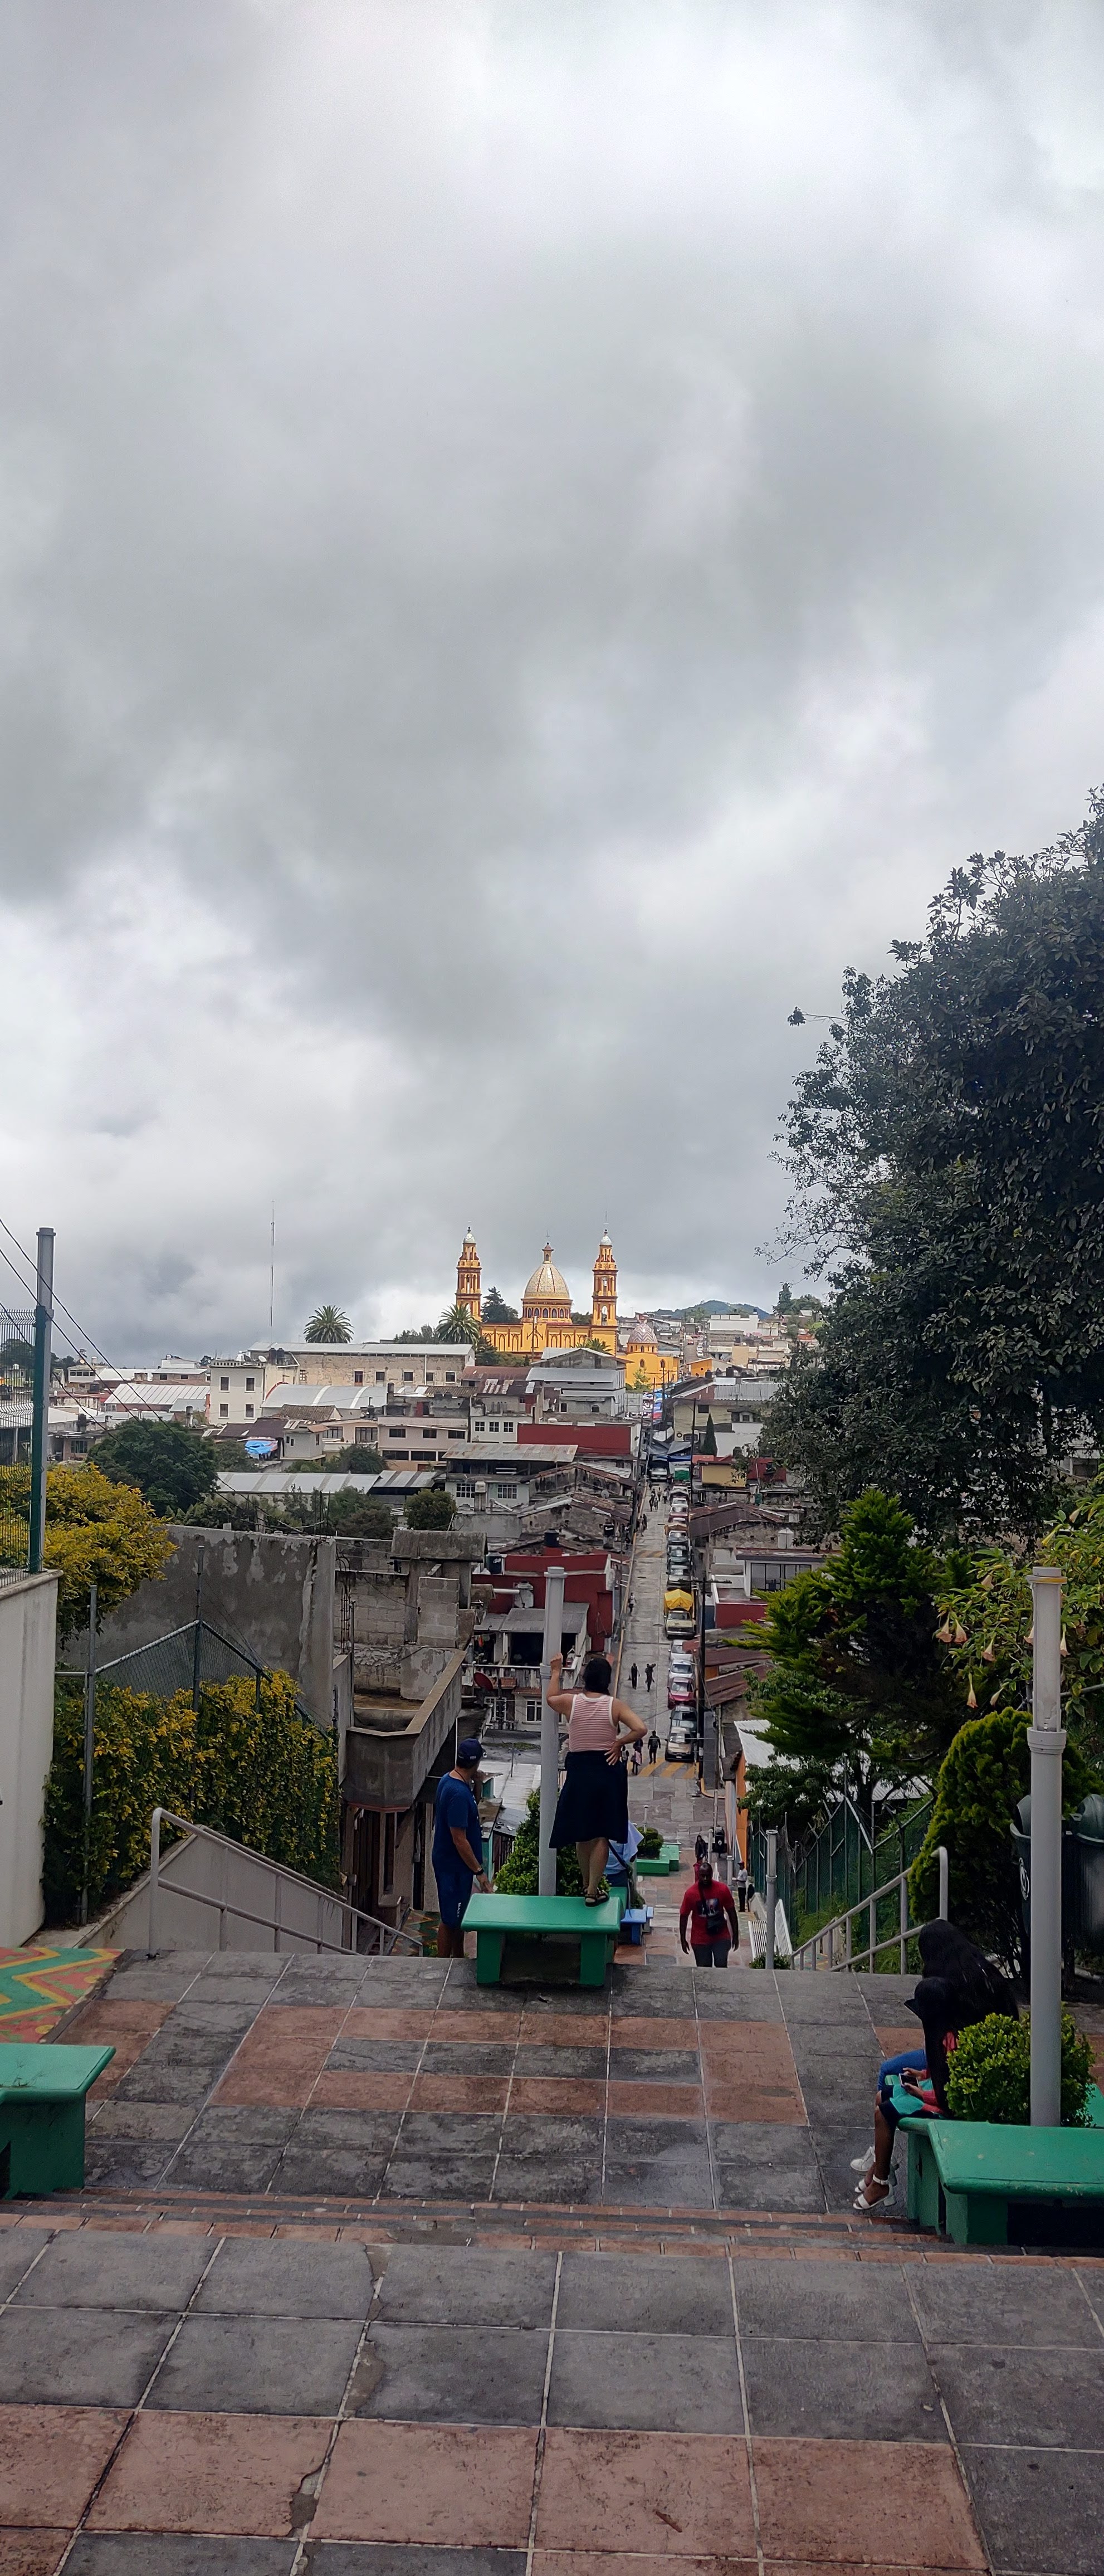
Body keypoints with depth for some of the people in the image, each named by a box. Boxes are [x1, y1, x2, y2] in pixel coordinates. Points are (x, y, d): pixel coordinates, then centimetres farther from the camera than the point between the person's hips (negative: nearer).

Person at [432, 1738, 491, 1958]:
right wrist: (480, 1871, -20)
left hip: (451, 1863, 10)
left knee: (459, 1915, 21)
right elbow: (460, 1840, -27)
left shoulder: (449, 1779, 1)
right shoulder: (459, 1793, -28)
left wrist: (474, 1782, 7)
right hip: (454, 1866, -10)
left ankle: (459, 1962, 34)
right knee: (450, 1919, 4)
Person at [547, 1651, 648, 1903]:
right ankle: (593, 1891, 5)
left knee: (582, 1833, 18)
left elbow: (551, 1698, 17)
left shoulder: (570, 1702, -6)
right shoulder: (616, 1706, -10)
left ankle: (586, 1884, 32)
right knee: (602, 1835, 5)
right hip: (608, 1770, -2)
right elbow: (640, 1729, -21)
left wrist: (556, 1672, 30)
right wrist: (620, 1743, -7)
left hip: (578, 1771, 2)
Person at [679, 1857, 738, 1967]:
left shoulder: (723, 1889, -10)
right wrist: (683, 1940, -1)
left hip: (721, 1937, 0)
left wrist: (735, 1935, 1)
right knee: (704, 1970, 7)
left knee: (722, 1967, -3)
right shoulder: (691, 1893, -12)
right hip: (700, 1940, 0)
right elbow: (684, 1917, -3)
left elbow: (731, 1913, -1)